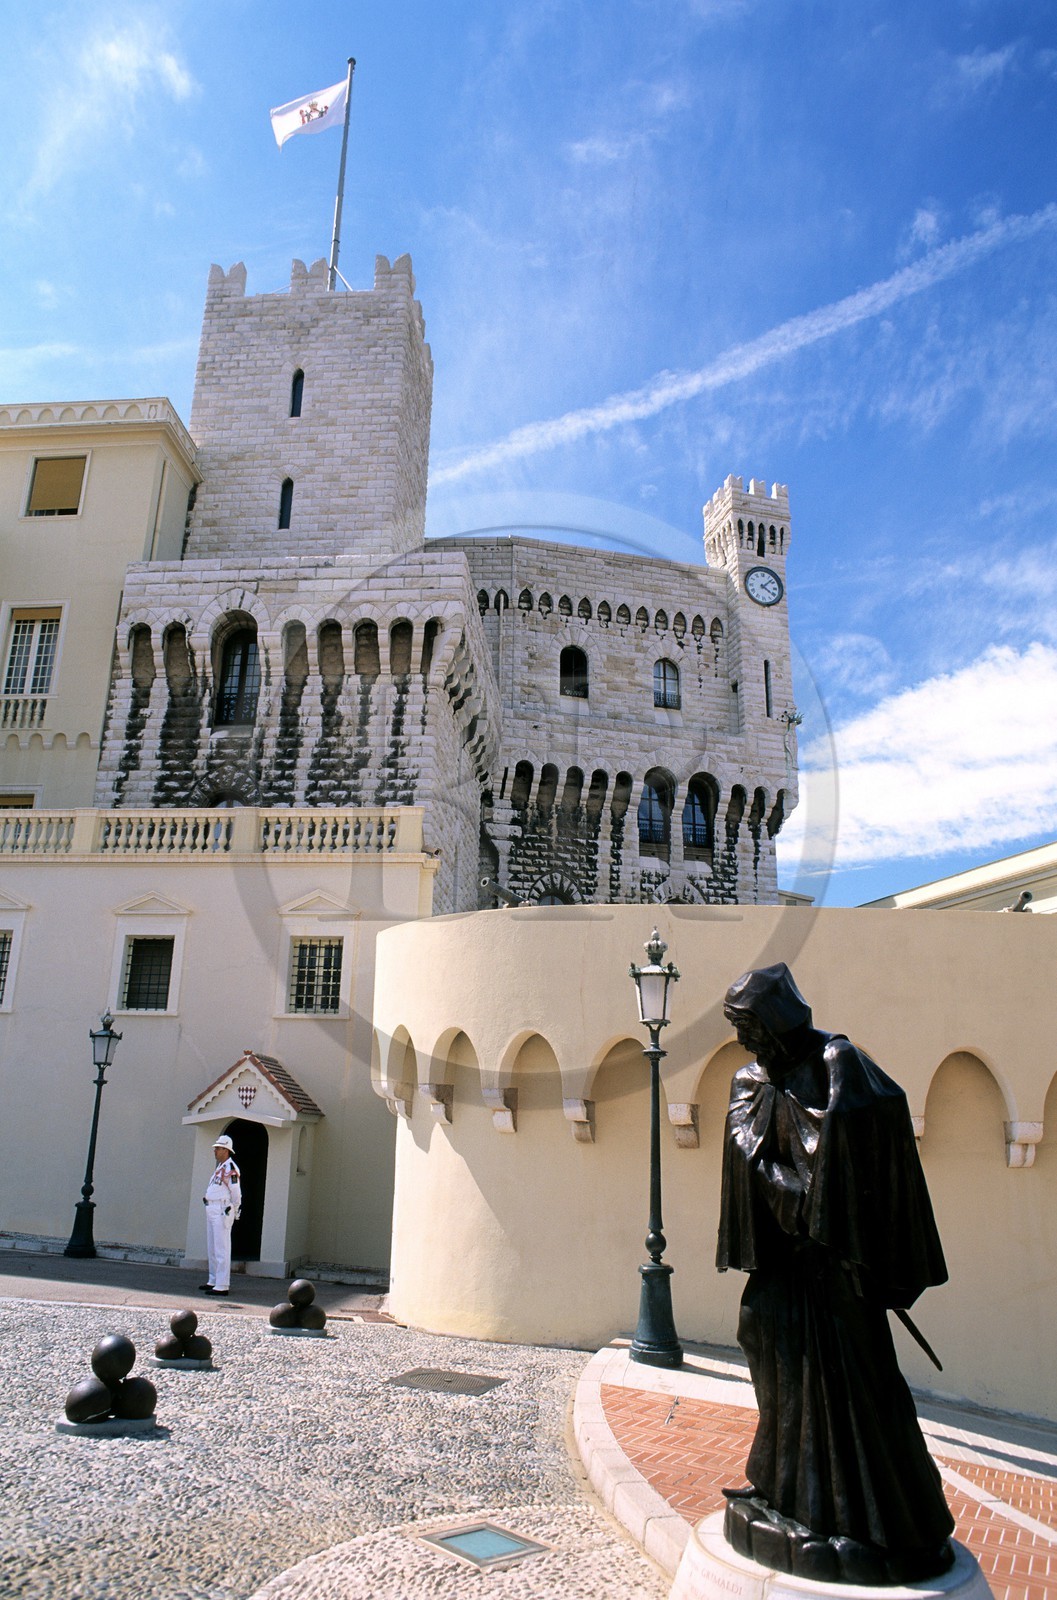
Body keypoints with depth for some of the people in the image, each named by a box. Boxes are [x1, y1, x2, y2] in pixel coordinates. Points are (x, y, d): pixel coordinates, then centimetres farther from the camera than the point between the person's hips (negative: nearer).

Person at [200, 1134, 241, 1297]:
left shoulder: (230, 1168, -15)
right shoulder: (219, 1167, 16)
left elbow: (236, 1193, -14)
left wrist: (233, 1211, -5)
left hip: (222, 1211, -11)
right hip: (211, 1210, 11)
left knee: (221, 1249, -9)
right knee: (212, 1248, 18)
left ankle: (222, 1286, -7)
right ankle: (214, 1281, 29)